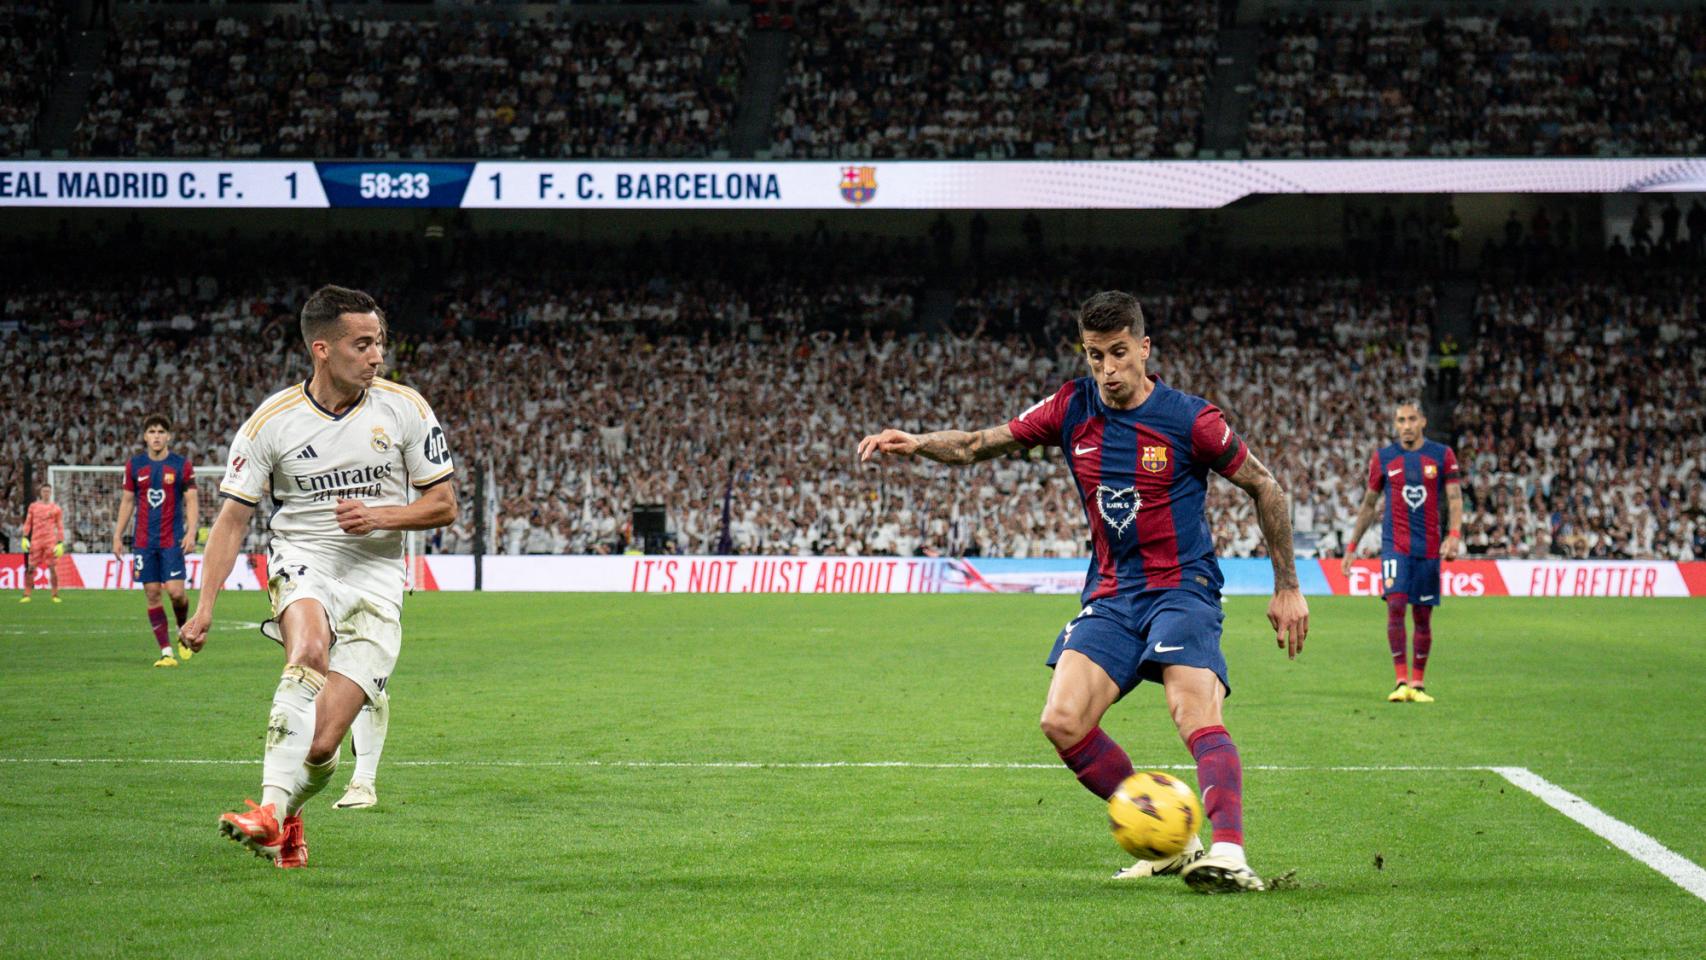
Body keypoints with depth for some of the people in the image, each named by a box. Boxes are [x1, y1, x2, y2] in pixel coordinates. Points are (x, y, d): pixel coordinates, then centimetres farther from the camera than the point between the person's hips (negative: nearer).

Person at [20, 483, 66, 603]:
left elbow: (60, 527, 7)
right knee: (30, 568, -1)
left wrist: (60, 543, 0)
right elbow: (27, 523, 13)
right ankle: (26, 595, 4)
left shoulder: (56, 508, 6)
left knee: (52, 568, -5)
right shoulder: (33, 506, 11)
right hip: (36, 541, 2)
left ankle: (55, 595, 1)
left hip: (50, 541, -2)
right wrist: (25, 538, 2)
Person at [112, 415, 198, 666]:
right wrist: (118, 536, 8)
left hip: (172, 540, -2)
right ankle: (166, 652, 3)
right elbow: (127, 502, 13)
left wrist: (191, 532, -12)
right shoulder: (134, 465, 7)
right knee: (152, 594, -1)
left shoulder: (182, 465, 1)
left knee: (175, 591, -12)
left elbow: (191, 502, 1)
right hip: (143, 540, 2)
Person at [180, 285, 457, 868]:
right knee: (309, 651, -38)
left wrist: (381, 516, -13)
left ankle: (285, 813, 22)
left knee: (321, 745, -10)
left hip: (376, 582, 1)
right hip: (303, 564, -1)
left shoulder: (404, 408, 0)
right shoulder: (273, 421, -3)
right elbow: (233, 519, 1)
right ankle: (272, 809, -44)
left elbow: (443, 505, 6)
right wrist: (205, 607, -8)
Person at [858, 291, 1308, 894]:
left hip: (1182, 586, -5)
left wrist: (1287, 587, 3)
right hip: (1110, 592, 5)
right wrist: (915, 444, -8)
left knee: (1195, 714, -28)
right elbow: (979, 445, 11)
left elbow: (1265, 489, 3)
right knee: (1063, 722, -13)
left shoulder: (1189, 420, -8)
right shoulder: (1072, 410, 3)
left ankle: (1229, 852, -38)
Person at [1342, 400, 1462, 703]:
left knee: (1423, 615, 4)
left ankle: (1418, 684, 14)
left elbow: (1455, 499, 0)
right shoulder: (1382, 458, 5)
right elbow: (1369, 505, 13)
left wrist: (1454, 535, -16)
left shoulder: (1442, 455, 4)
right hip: (1395, 543, -1)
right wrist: (1352, 547, 13)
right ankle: (1401, 681, -16)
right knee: (1395, 604, -17)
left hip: (1429, 547, 1)